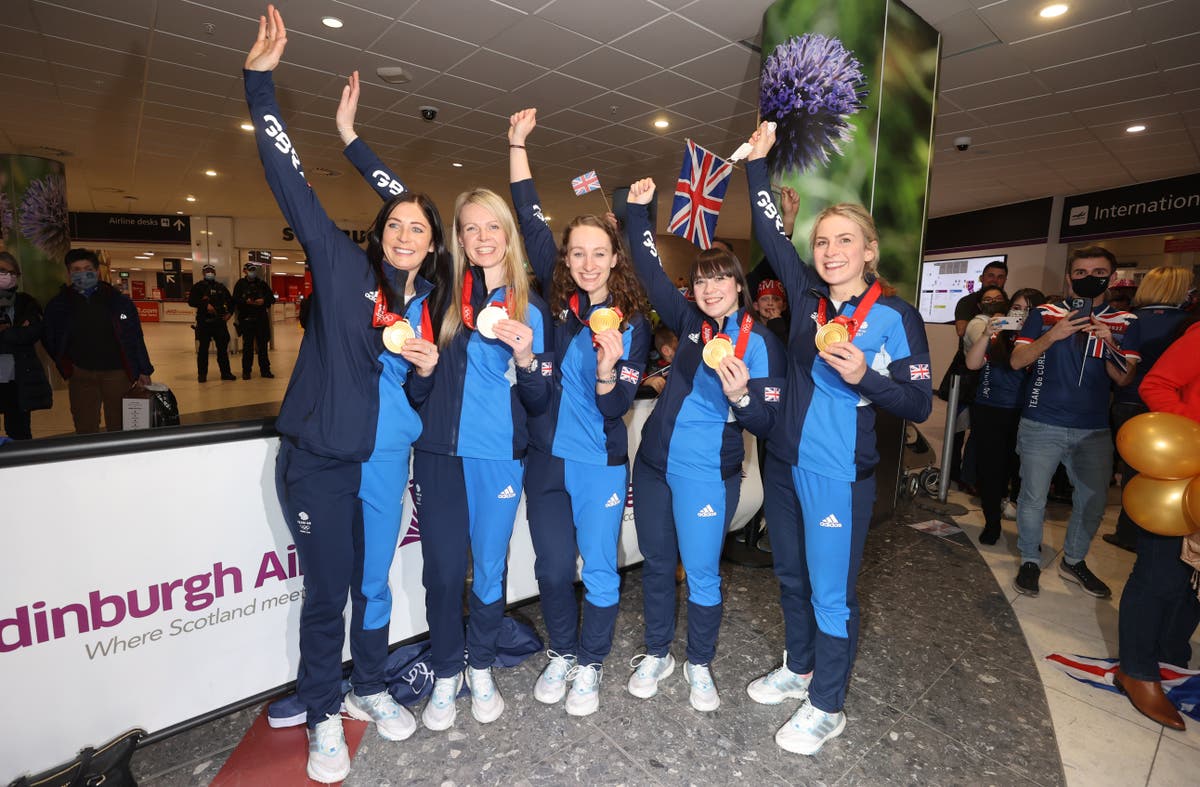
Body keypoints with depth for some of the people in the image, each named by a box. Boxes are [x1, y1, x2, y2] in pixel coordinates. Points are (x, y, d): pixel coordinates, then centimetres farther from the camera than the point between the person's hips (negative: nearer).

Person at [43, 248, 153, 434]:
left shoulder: (119, 301, 0)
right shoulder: (58, 305, 5)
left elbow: (136, 338, 1)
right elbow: (49, 340, 15)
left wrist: (143, 370, 1)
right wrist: (66, 367, 6)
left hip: (117, 373, -1)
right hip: (80, 375, 2)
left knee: (119, 427, 7)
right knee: (85, 429, 7)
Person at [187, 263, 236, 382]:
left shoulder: (221, 287, 13)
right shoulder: (198, 286, 3)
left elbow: (230, 301, 20)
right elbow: (191, 301, -8)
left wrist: (229, 312, 5)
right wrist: (206, 305, -20)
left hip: (219, 322, 3)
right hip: (203, 322, -3)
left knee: (223, 347, 5)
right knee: (203, 348, 1)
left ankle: (225, 372, 11)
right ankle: (202, 374, 9)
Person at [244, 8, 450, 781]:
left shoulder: (427, 304, 8)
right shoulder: (343, 266, -3)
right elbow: (291, 182, -8)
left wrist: (426, 366, -9)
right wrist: (261, 82, -13)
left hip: (385, 463, 4)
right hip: (321, 461, -4)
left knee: (374, 586, 17)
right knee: (327, 593, 7)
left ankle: (371, 689, 39)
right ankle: (324, 716, 29)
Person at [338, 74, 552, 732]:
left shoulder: (531, 306, 1)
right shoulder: (447, 289, 2)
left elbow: (541, 401, -1)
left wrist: (526, 357, -19)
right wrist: (348, 135, 3)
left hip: (499, 456, 0)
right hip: (440, 452, 0)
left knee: (489, 567, 12)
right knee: (442, 568, 8)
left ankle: (480, 668, 36)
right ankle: (446, 674, 32)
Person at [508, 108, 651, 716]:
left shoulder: (631, 322, -6)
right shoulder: (556, 298, 0)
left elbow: (616, 408, -11)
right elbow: (531, 221, 0)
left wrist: (608, 369, -31)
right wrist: (517, 145, -3)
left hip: (599, 464, -2)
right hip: (546, 457, 3)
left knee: (599, 569, 8)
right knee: (553, 567, 14)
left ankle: (590, 664, 32)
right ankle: (561, 653, 38)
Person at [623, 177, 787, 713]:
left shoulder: (760, 342, -8)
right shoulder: (690, 323, 4)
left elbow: (767, 423, -11)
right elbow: (651, 273, 10)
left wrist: (740, 396, -30)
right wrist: (638, 212, 7)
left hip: (707, 474, -4)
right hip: (654, 463, 5)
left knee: (701, 574, 6)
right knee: (656, 564, 15)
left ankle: (699, 665, 31)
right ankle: (656, 655, 36)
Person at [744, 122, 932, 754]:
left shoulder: (896, 317, -9)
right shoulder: (808, 294, 3)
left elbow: (919, 404, -9)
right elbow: (769, 232, 10)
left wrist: (863, 377, -25)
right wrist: (757, 160, 11)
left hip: (839, 475, -5)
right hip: (783, 464, 6)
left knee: (830, 592, 6)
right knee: (792, 577, 20)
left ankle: (825, 707, 27)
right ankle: (797, 669, 43)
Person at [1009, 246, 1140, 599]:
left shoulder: (1125, 322, 6)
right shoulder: (1045, 314, 0)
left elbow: (1124, 378, 0)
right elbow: (1016, 361, -7)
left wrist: (1109, 344, -18)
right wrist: (1052, 336, -21)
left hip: (1094, 430, 3)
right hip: (1041, 425, -2)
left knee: (1094, 501, 10)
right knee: (1033, 498, 2)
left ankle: (1073, 561, 32)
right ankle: (1030, 560, 22)